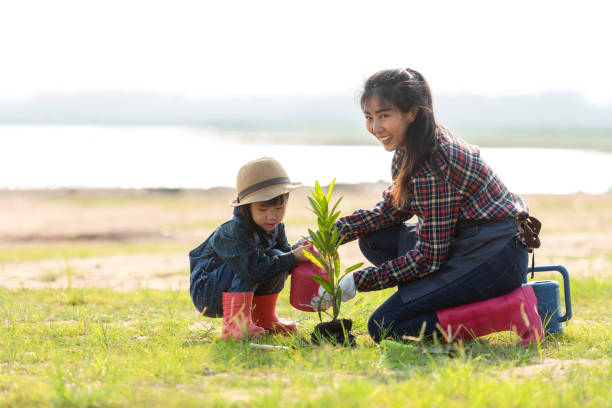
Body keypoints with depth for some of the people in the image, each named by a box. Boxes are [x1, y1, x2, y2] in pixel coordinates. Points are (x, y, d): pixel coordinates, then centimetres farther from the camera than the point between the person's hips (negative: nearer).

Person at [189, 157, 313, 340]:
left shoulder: (275, 227, -2)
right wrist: (293, 258, -32)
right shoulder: (234, 231, -29)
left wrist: (298, 250, -21)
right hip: (206, 295, -8)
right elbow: (254, 268, -36)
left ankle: (264, 320, 2)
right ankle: (234, 324, -30)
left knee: (276, 257, -9)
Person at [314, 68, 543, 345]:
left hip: (495, 257, -10)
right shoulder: (408, 150, 5)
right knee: (373, 241, 11)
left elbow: (429, 257, -19)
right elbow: (390, 211, 17)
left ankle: (510, 311, -14)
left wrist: (357, 282, -13)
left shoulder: (431, 168, -23)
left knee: (383, 327, -13)